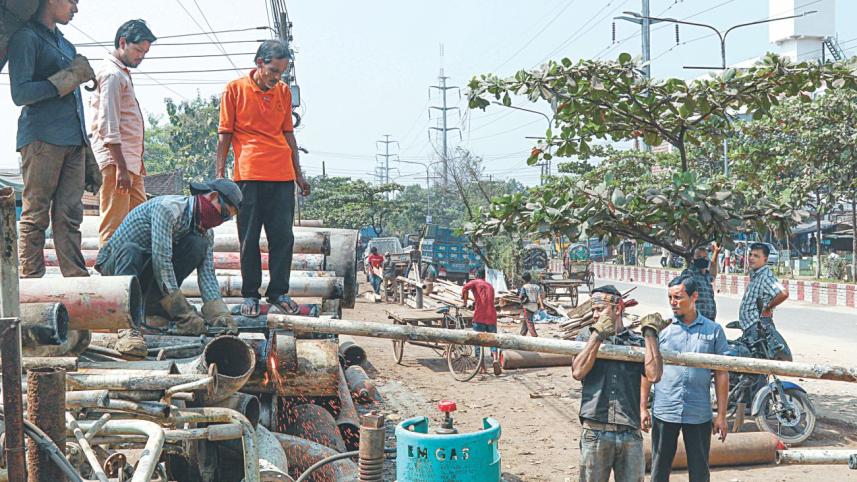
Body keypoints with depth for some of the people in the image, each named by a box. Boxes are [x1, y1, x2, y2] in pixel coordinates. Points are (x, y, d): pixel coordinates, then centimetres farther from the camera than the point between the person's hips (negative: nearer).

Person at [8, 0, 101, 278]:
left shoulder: (65, 44, 22)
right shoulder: (27, 37, -1)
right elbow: (20, 94, -10)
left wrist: (88, 157, 20)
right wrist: (70, 77, -10)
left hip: (73, 141, 7)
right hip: (42, 138, -7)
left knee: (69, 216, 2)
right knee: (35, 216, -5)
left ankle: (77, 280, 1)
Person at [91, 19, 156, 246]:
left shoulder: (122, 74, 22)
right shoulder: (112, 74, -9)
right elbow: (108, 126, -17)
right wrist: (121, 166, -21)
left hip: (130, 162, 10)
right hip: (116, 160, -10)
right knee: (114, 225, -10)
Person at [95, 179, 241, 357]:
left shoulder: (205, 231, 0)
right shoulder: (167, 208, -25)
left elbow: (207, 274, -7)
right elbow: (161, 262, -31)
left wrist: (219, 315, -23)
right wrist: (185, 315, -32)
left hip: (146, 270, 6)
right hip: (115, 261, -6)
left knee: (198, 244, -17)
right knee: (130, 249, -40)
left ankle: (153, 306, -12)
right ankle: (127, 327, -44)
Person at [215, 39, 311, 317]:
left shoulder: (284, 92, 13)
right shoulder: (235, 89, 2)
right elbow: (224, 134, 3)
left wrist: (298, 174, 17)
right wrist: (220, 174, -1)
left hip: (282, 177, 3)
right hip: (248, 176, -3)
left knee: (283, 236, 2)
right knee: (249, 238, 1)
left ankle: (278, 293, 12)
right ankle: (250, 295, 10)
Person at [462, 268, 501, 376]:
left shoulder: (475, 282, 6)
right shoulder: (490, 286, 22)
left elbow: (465, 287, -14)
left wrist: (465, 301, -3)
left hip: (479, 316, -3)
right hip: (491, 316, 4)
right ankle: (495, 359, -13)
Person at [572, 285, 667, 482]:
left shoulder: (637, 342, 9)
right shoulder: (587, 336, 9)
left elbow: (653, 375, -7)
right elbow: (578, 372, -7)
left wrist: (650, 333, -1)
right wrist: (598, 335, -8)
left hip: (630, 434, 1)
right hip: (595, 432, 0)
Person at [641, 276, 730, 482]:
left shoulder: (714, 331, 2)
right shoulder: (661, 328, 2)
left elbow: (721, 374, 3)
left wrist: (721, 415, 1)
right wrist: (642, 407, 1)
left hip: (699, 415, 0)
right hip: (664, 411, 0)